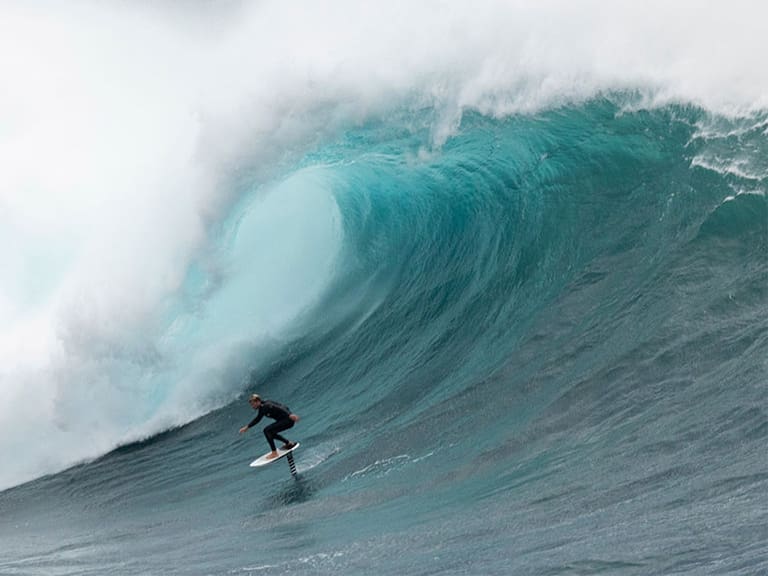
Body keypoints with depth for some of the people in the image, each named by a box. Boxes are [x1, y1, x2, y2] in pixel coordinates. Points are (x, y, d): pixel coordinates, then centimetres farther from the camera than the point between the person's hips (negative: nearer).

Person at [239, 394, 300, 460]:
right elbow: (257, 419, 26)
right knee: (270, 432, 19)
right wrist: (247, 427, 22)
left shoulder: (267, 405, -19)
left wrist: (290, 414, -45)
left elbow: (279, 408, -32)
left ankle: (274, 453, -9)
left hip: (288, 420, -10)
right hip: (283, 420, 10)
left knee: (267, 431, -15)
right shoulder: (262, 408, 11)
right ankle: (289, 443, 25)